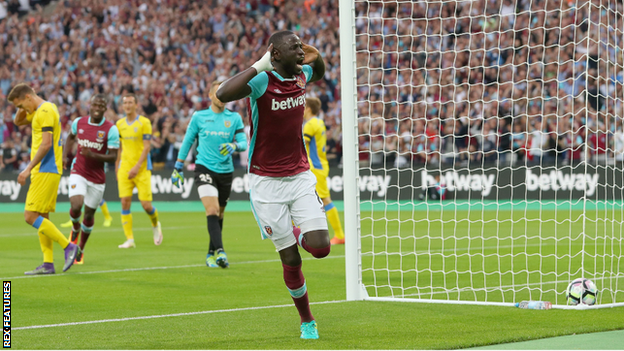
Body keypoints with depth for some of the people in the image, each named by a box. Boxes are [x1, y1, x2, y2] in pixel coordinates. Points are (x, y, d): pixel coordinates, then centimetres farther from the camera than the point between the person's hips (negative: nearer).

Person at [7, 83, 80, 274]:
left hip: (45, 171, -10)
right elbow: (18, 122, 31)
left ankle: (68, 246, -10)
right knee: (42, 217, 8)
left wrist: (28, 169, -21)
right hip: (45, 171, 10)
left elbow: (46, 144, -22)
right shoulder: (39, 111, 17)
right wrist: (22, 109, 11)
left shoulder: (45, 111, -14)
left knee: (31, 216, -12)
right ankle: (48, 264, 7)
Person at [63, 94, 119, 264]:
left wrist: (93, 155, -27)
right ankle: (75, 229, 14)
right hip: (78, 173, 1)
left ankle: (80, 250, 29)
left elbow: (113, 157, -13)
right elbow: (71, 137, 22)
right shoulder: (78, 122, -1)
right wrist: (65, 157, 10)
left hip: (97, 178, -1)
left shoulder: (111, 129, -11)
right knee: (76, 206, -22)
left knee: (89, 215, 7)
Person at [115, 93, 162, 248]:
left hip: (142, 169, -4)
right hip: (124, 169, 4)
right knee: (125, 202, -7)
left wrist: (137, 167, -18)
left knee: (146, 205, -6)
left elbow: (146, 147, -9)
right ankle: (129, 239, -3)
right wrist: (117, 169, 15)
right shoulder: (120, 124, 10)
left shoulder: (144, 122, -4)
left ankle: (155, 225, 26)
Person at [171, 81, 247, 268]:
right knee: (212, 210, -20)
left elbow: (243, 142, -1)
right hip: (204, 168, -3)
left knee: (219, 215, 12)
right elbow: (187, 142, 11)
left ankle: (211, 254, 25)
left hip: (226, 171, 3)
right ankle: (219, 252, -30)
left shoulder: (234, 118, 5)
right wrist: (178, 168, 13)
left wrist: (234, 146, -24)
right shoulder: (198, 117, 3)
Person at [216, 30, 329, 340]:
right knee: (291, 259, -1)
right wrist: (260, 65, -33)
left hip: (300, 176, 5)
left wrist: (316, 56, 7)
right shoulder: (262, 81, -16)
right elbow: (223, 95, -35)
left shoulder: (301, 75, 3)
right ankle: (307, 321, 18)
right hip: (267, 183, -4)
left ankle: (299, 232, 25)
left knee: (320, 248, -10)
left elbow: (319, 71, 30)